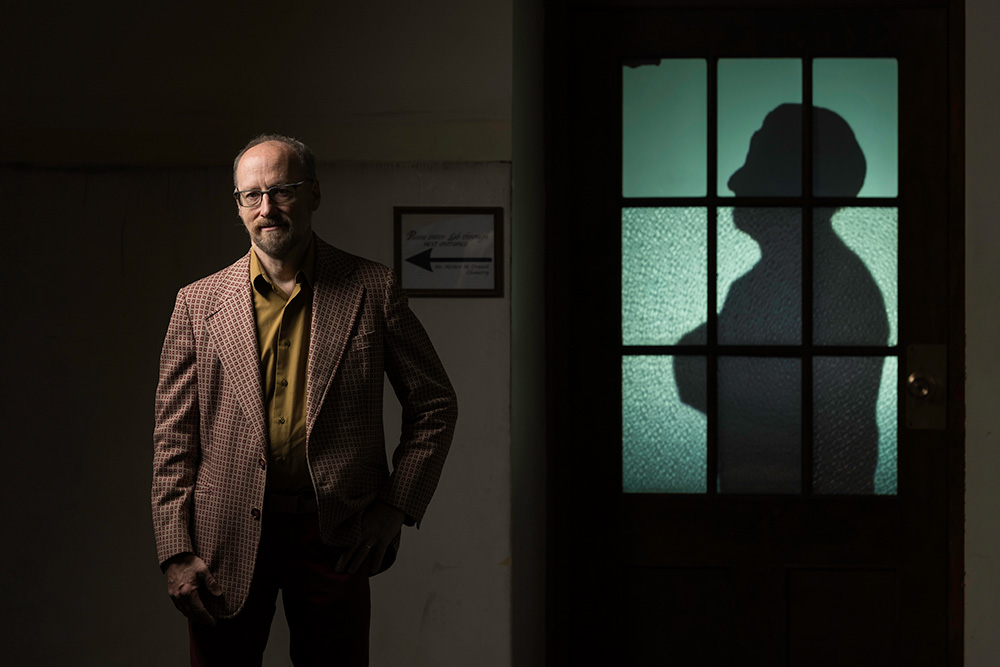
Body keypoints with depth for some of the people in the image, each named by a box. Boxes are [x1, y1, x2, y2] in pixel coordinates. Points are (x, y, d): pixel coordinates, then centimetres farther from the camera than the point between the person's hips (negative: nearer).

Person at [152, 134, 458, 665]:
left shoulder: (372, 291, 2)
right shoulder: (199, 303, 5)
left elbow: (434, 406, 9)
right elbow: (173, 436, 5)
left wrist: (395, 507, 0)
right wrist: (176, 551, -3)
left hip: (336, 538, 0)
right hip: (227, 540, 1)